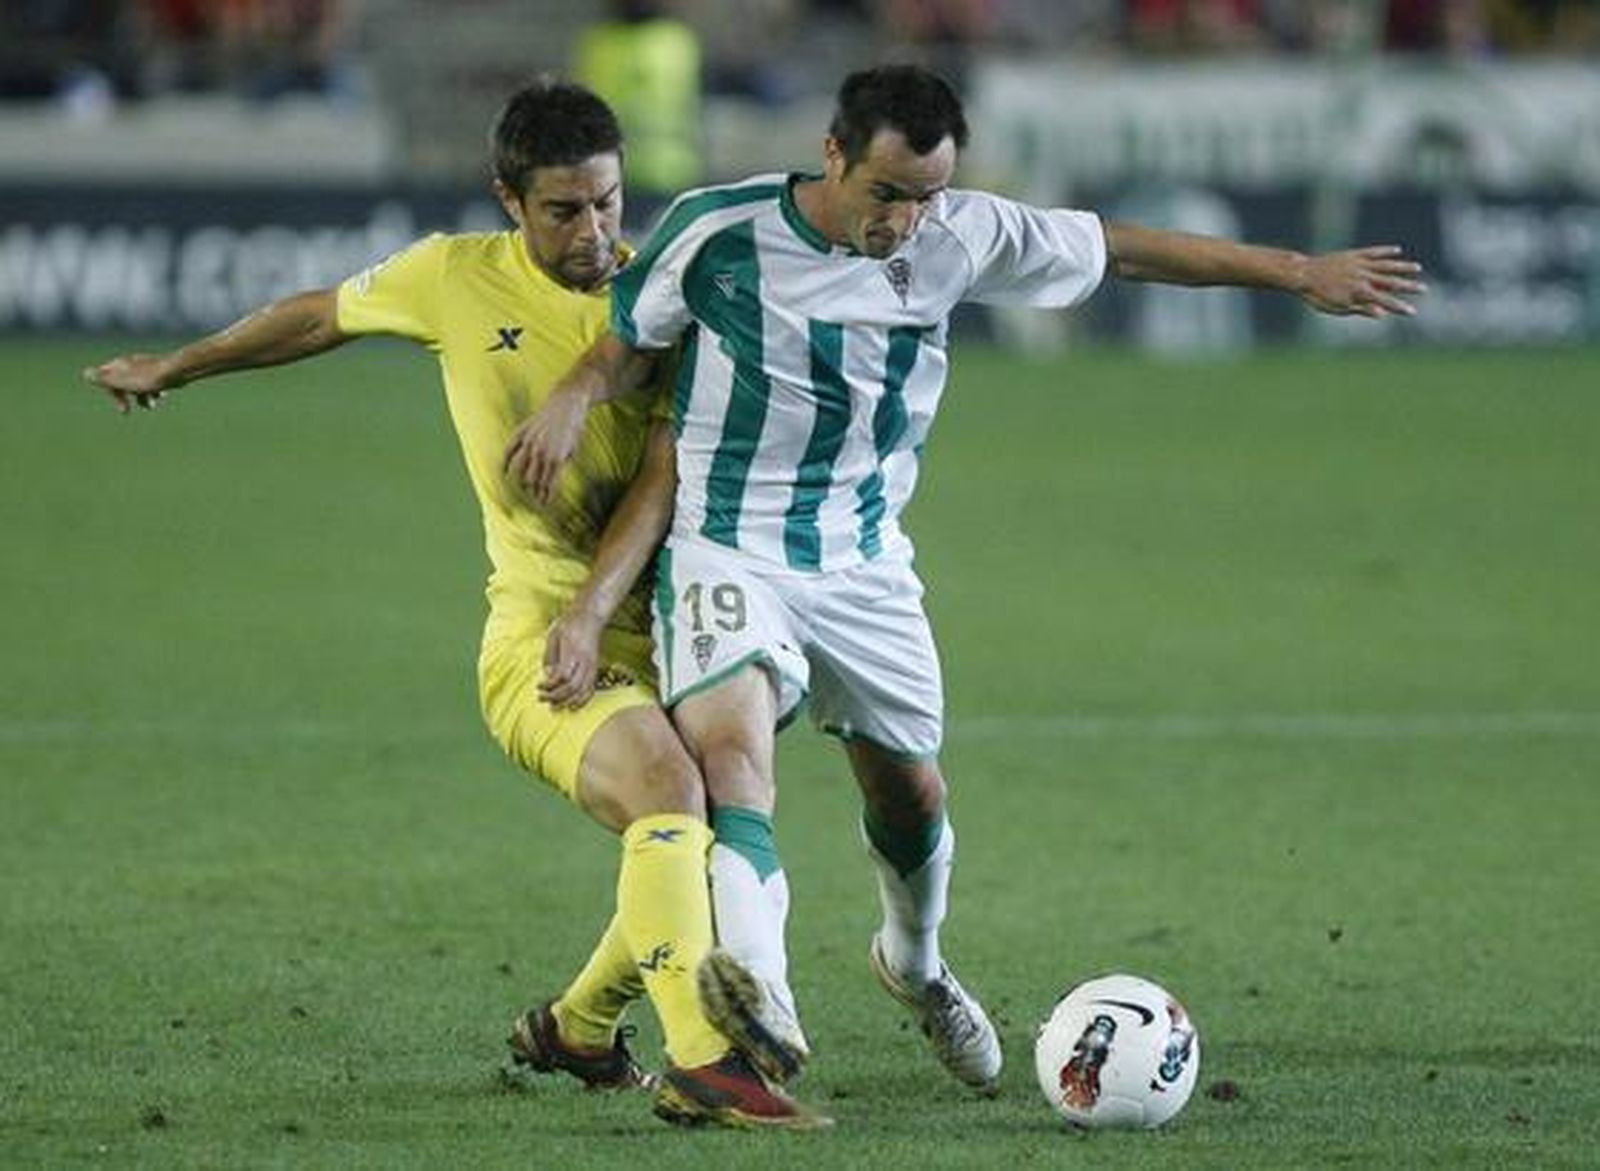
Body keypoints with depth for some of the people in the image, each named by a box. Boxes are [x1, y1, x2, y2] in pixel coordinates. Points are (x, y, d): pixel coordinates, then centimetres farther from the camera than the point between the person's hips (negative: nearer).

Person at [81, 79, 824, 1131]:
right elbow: (324, 315, 20)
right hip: (533, 642, -4)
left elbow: (668, 473, -5)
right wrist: (176, 368, 33)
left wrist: (597, 608, -18)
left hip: (649, 636, 4)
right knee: (670, 795, -28)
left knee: (718, 851, 2)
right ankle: (698, 1064, -34)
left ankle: (577, 1029, 30)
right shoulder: (455, 278, 1)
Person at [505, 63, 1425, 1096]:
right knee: (733, 740, -29)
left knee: (910, 791, 13)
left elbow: (1120, 249, 6)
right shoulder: (720, 230, -12)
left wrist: (1298, 272, 10)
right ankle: (763, 999, -47)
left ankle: (914, 964, 47)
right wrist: (573, 398, -18)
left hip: (864, 565, 4)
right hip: (726, 552, -4)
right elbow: (629, 333, 4)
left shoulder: (964, 238, -6)